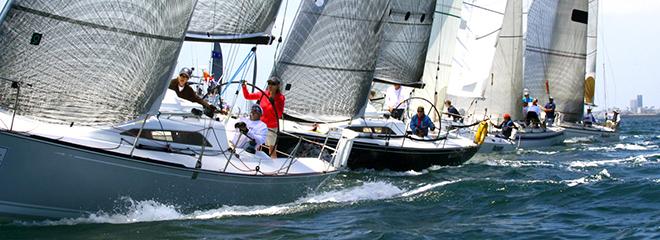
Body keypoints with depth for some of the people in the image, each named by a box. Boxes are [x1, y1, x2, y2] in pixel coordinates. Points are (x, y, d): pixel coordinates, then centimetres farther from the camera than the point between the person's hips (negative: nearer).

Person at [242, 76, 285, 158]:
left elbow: (279, 115, -15)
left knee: (272, 151, 0)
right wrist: (244, 87, -10)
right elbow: (247, 96, 6)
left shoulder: (280, 98, -9)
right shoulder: (263, 94, -2)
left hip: (272, 127, -3)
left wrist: (273, 103, -25)